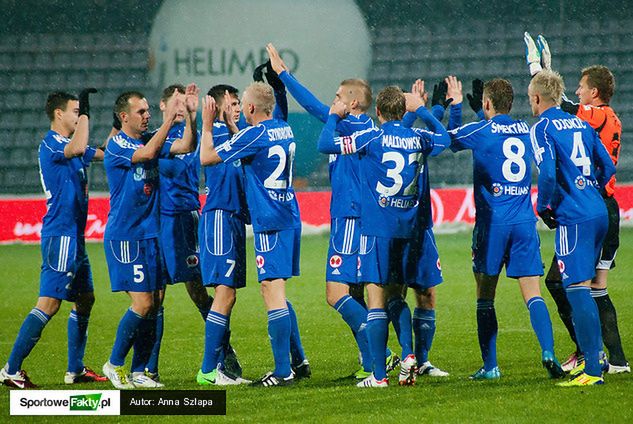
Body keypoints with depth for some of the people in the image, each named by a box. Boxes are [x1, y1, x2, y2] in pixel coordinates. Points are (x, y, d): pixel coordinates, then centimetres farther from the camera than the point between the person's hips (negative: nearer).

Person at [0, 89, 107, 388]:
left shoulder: (68, 144, 16)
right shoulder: (50, 144, -12)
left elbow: (102, 153, 30)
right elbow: (77, 148, -33)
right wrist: (85, 113, -21)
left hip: (74, 236, 10)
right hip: (60, 235, -10)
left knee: (85, 299, 15)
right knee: (49, 303, -14)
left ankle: (75, 370, 22)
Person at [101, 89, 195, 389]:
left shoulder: (150, 140, 11)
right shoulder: (116, 145, -10)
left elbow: (186, 147, 2)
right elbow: (147, 153, -27)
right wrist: (169, 119, -29)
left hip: (150, 235, 7)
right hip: (124, 236, -7)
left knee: (153, 304, 4)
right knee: (142, 304, -11)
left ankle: (139, 372, 11)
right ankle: (115, 364, 4)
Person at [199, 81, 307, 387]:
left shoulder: (254, 135, -14)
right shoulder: (285, 130, 12)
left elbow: (206, 157, -8)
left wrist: (207, 123, 3)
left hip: (270, 222, -9)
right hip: (290, 217, 9)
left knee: (272, 291, -9)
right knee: (277, 293, 19)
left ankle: (283, 371, -12)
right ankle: (298, 359, 21)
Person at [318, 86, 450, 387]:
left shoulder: (372, 137, -7)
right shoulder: (417, 138, 6)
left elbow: (325, 144, -7)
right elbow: (444, 138, 29)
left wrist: (333, 116, 10)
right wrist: (421, 110, 37)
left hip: (377, 227, -5)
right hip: (407, 226, 5)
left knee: (376, 298, -4)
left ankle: (379, 374, -7)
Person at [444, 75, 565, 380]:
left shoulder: (481, 131, -5)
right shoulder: (525, 130, 10)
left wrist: (456, 104, 20)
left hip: (492, 223, -3)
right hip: (525, 223, 3)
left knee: (485, 297, 7)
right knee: (532, 294, 0)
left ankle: (490, 366, 5)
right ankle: (548, 351, -21)